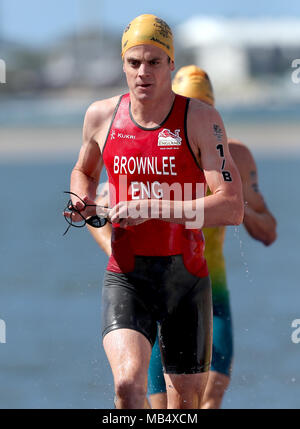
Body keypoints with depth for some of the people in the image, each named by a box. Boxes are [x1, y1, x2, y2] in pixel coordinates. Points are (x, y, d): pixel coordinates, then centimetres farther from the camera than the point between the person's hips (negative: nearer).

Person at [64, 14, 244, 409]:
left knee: (186, 403, 9)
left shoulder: (201, 119, -6)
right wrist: (83, 202, 3)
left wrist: (152, 209, -22)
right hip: (126, 276, 1)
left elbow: (232, 208, -15)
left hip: (187, 276, 0)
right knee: (128, 381, -25)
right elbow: (84, 171, 26)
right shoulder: (101, 116, 3)